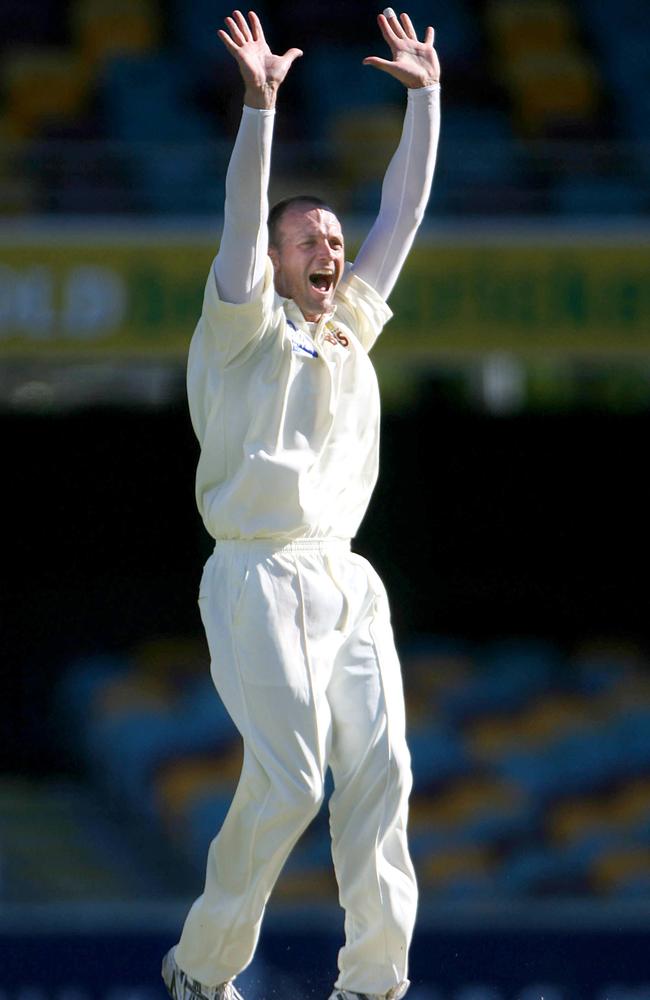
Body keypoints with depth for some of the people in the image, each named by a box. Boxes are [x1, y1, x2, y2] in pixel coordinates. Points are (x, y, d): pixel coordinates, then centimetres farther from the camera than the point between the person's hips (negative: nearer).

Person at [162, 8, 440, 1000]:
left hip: (347, 579, 7)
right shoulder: (246, 330, 0)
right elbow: (241, 221, -15)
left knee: (379, 770, -6)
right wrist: (260, 105, -27)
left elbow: (402, 212, 20)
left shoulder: (350, 327, 18)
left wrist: (425, 96, 16)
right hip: (262, 576, -7)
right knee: (287, 782, -14)